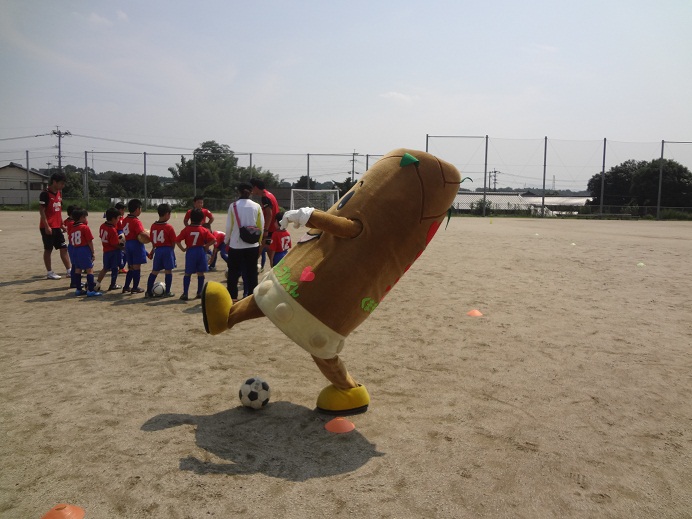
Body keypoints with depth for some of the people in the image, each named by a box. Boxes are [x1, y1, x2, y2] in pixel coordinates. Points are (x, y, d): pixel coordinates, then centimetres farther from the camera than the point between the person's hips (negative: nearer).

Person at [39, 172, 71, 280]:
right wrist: (47, 226, -19)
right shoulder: (45, 194, -12)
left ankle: (69, 271, 12)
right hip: (48, 227, -8)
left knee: (64, 248, 7)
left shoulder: (59, 193, 12)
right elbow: (41, 211, -15)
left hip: (57, 227, 8)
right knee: (48, 249, 1)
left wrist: (62, 224, 16)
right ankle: (49, 273, 9)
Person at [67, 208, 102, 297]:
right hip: (85, 250, -8)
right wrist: (93, 253, -6)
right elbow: (90, 241, -11)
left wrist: (75, 249, 18)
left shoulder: (72, 228, 10)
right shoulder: (85, 227, -9)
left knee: (77, 270, 14)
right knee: (90, 270, -5)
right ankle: (90, 290, -9)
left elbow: (71, 242, 11)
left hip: (75, 251, 8)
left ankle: (78, 289, 21)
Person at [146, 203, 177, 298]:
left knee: (154, 271, 12)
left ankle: (149, 291, 14)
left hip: (158, 250, 5)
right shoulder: (169, 227, -12)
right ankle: (167, 292, 8)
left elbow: (152, 240, 9)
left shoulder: (153, 226, 2)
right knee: (168, 271, 5)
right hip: (168, 249, -5)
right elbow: (173, 242, -10)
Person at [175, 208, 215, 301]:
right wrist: (206, 246, 0)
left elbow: (177, 240, -10)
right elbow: (213, 240, -11)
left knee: (187, 274, 8)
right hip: (201, 251, 0)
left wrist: (183, 248, 0)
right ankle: (199, 293, 16)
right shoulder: (204, 230, -3)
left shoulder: (186, 229, -4)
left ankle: (185, 294, 5)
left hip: (190, 252, 0)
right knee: (200, 273, 10)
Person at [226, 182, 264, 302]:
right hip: (252, 245, 1)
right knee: (252, 272, 8)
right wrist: (259, 241, 12)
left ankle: (233, 297, 14)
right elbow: (261, 226, -1)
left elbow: (229, 226, -4)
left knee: (233, 272, 12)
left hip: (235, 244, -1)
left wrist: (227, 241, 10)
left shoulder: (233, 206, -5)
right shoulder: (256, 206, -2)